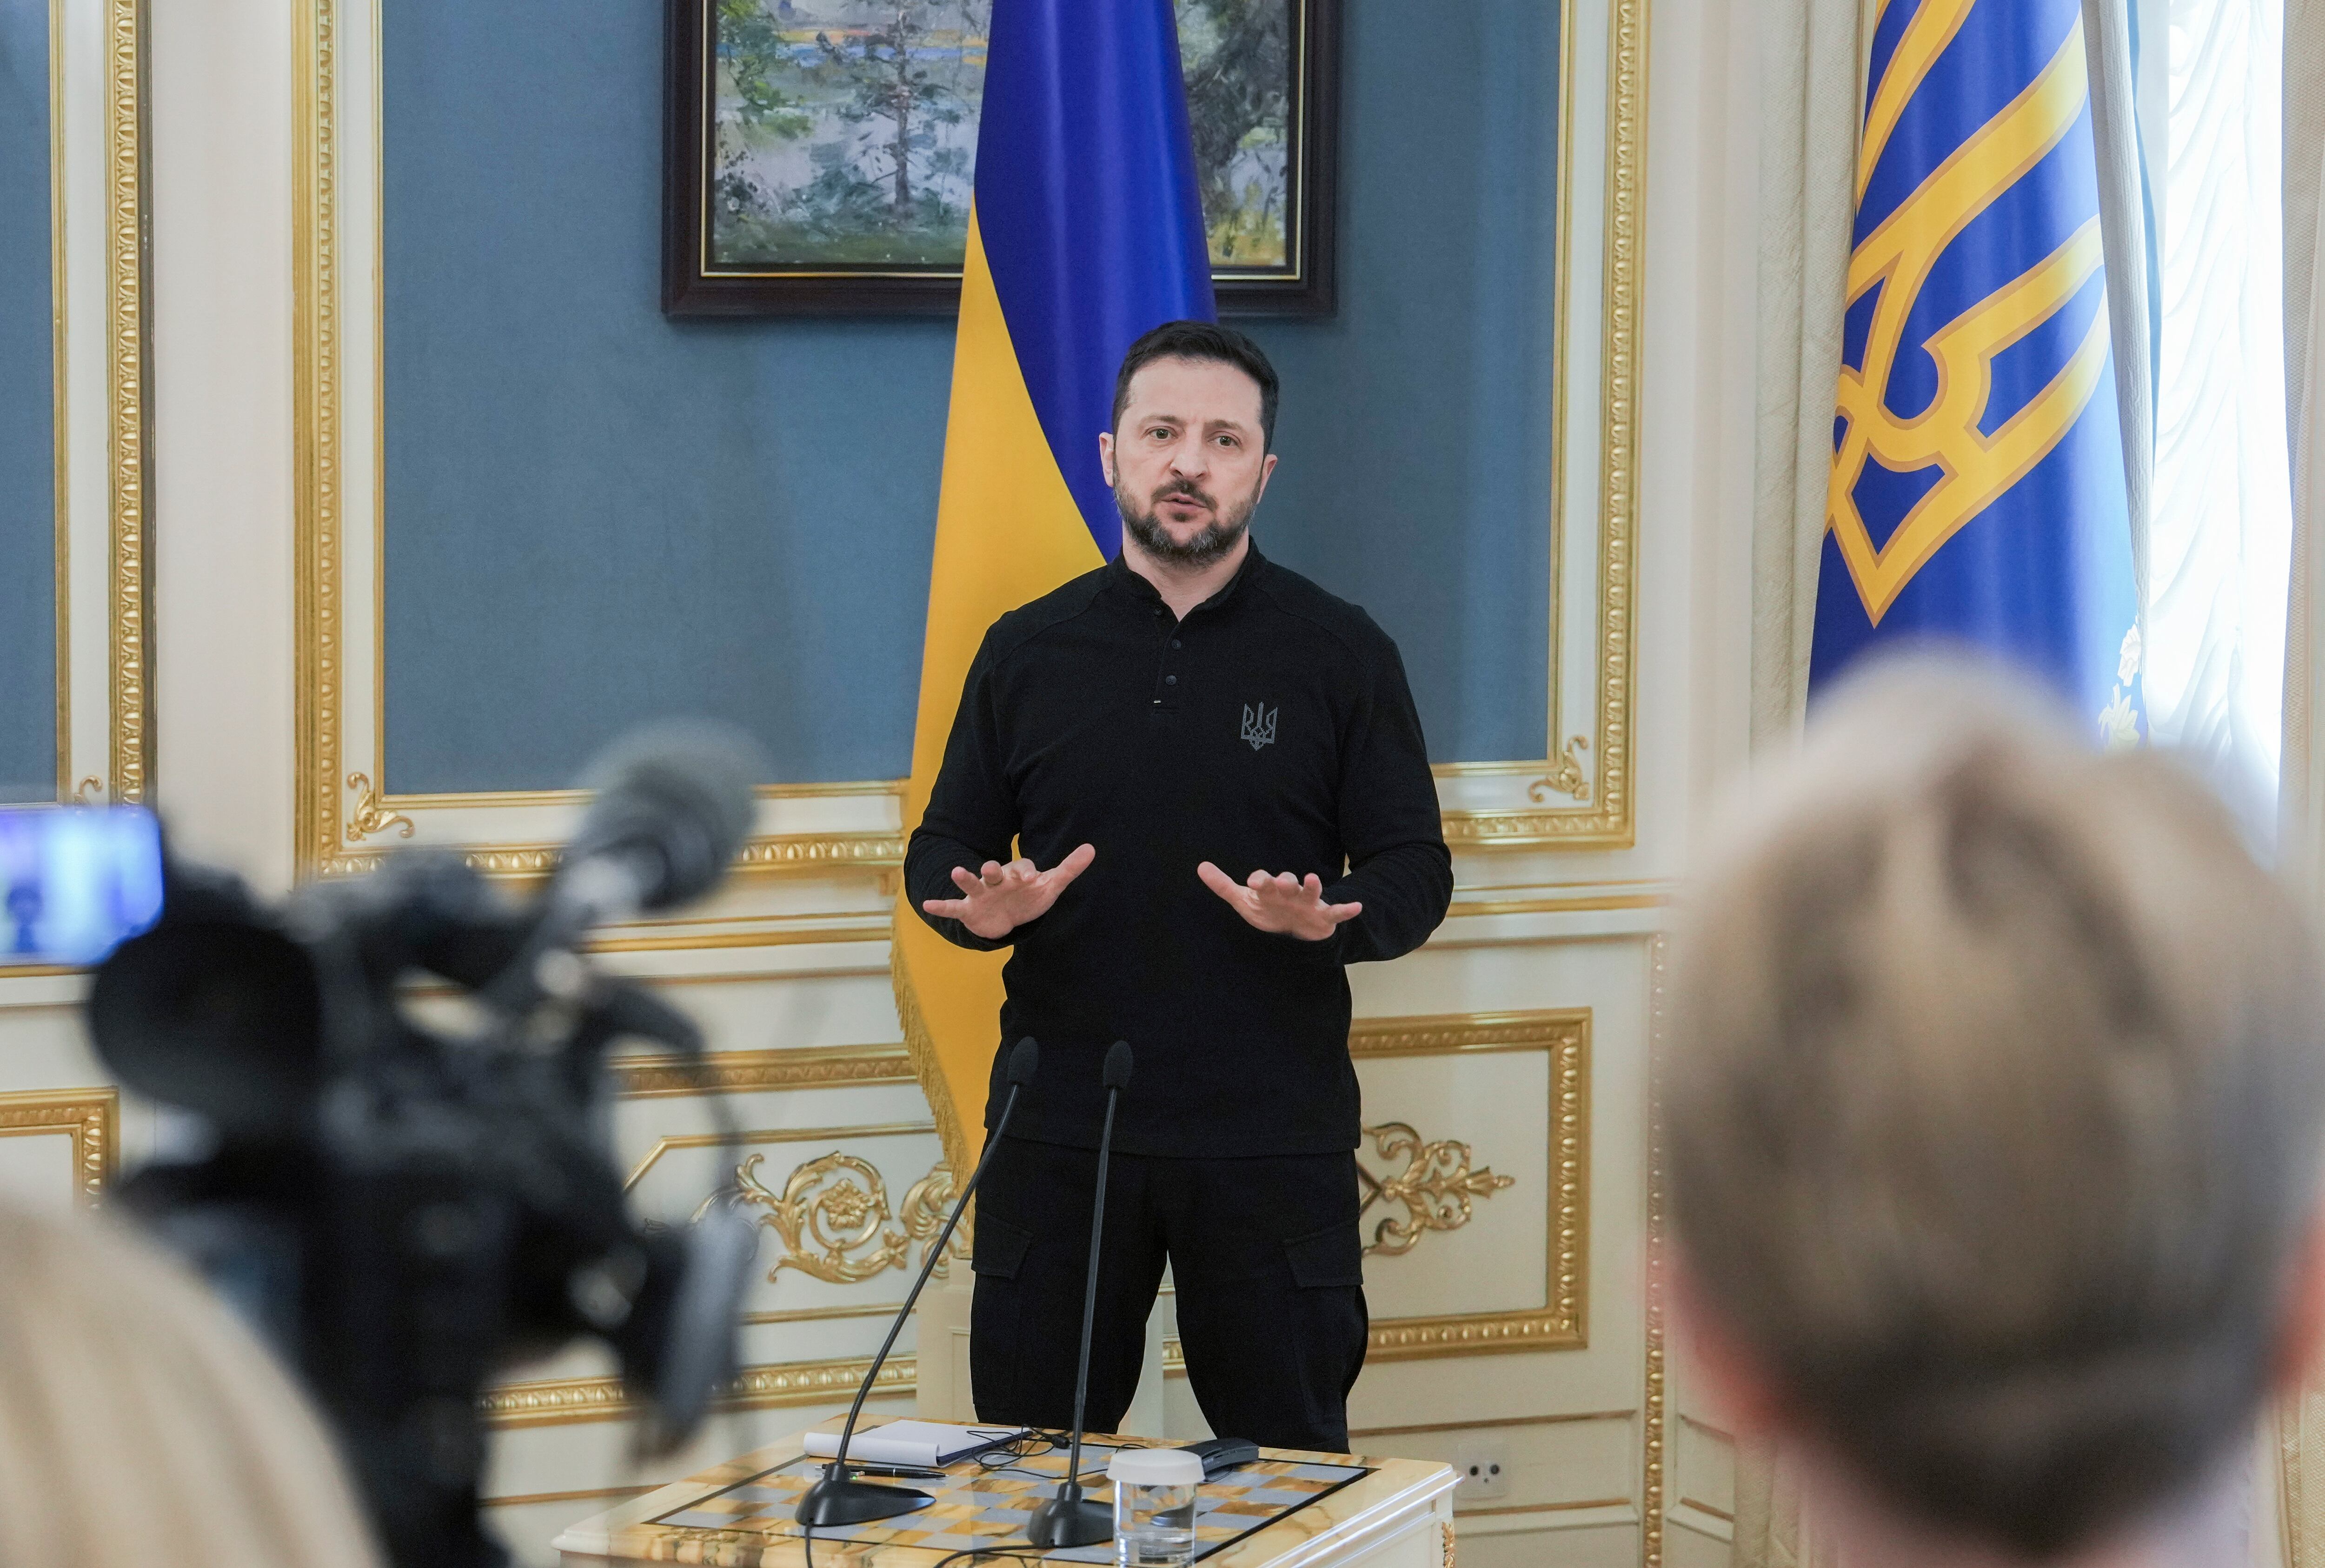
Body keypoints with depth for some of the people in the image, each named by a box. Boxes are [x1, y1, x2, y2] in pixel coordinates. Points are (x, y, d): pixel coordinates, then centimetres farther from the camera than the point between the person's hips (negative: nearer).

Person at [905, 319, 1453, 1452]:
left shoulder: (1340, 654, 4)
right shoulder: (1028, 651, 10)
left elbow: (1415, 872, 3)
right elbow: (941, 849, 14)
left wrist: (1326, 922, -19)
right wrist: (980, 906, -10)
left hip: (1272, 1136, -2)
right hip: (1058, 1131, 2)